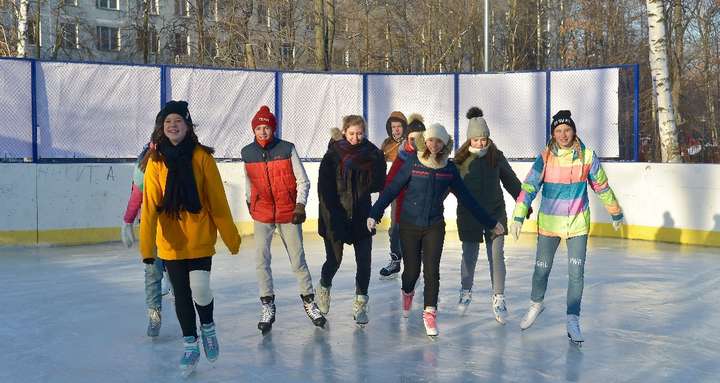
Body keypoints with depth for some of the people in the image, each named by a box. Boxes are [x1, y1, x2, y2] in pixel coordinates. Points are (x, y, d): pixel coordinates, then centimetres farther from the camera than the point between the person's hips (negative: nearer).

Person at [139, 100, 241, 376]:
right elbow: (150, 205, -8)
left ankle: (208, 328, 19)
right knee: (181, 294, 10)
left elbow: (217, 199, -6)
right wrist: (147, 245, -13)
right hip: (170, 240, 2)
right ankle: (190, 345, 28)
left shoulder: (202, 157, -8)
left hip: (200, 237, -2)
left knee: (200, 289, -13)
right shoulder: (156, 161, -4)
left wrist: (230, 236, -3)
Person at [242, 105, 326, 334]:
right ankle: (267, 306, 9)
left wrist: (300, 205, -12)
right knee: (261, 260, -3)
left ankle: (309, 301, 20)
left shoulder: (287, 149, -8)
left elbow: (303, 180, -3)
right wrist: (250, 204, 20)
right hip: (261, 214, 2)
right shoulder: (247, 153, 1)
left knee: (298, 259, 5)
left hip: (288, 212, -2)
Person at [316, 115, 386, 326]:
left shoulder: (372, 154, -1)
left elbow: (378, 184, -3)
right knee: (334, 259, 5)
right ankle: (324, 287, 36)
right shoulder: (332, 156, -6)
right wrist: (332, 217, -15)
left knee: (364, 261, -2)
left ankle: (360, 304, 10)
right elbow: (324, 189, -9)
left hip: (361, 215, 2)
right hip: (335, 215, -2)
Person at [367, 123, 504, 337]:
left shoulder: (449, 168, -1)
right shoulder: (413, 163, -7)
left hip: (435, 226, 1)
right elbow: (392, 189, -8)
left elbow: (466, 197, 6)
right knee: (411, 270, 5)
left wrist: (490, 222, 7)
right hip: (410, 225, -1)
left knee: (431, 270, -8)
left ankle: (430, 313, 4)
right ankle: (407, 293, 39)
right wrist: (374, 214, -18)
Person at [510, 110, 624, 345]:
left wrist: (616, 213, 16)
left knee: (576, 273, -6)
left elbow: (602, 186, 6)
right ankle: (536, 305, 37)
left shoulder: (586, 156, -6)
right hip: (548, 222, 0)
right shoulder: (545, 157, -9)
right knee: (541, 269, 10)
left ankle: (573, 321, 4)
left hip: (578, 223, 0)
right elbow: (529, 187, -12)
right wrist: (518, 218, -21)